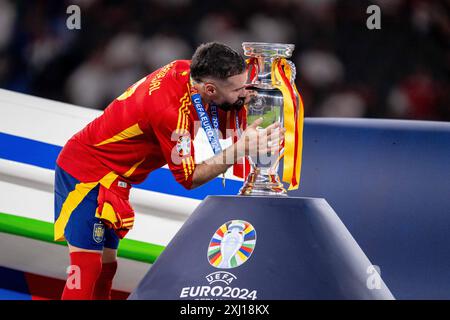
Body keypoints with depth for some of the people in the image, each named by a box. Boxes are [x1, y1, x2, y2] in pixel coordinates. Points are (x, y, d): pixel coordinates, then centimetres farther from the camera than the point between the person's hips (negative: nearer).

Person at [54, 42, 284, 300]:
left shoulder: (187, 69, -9)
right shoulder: (171, 110, -32)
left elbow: (230, 125, 7)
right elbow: (189, 177, -21)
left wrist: (242, 102, -14)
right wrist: (241, 149, -27)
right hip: (86, 170, -10)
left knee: (105, 268, 10)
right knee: (87, 268, -15)